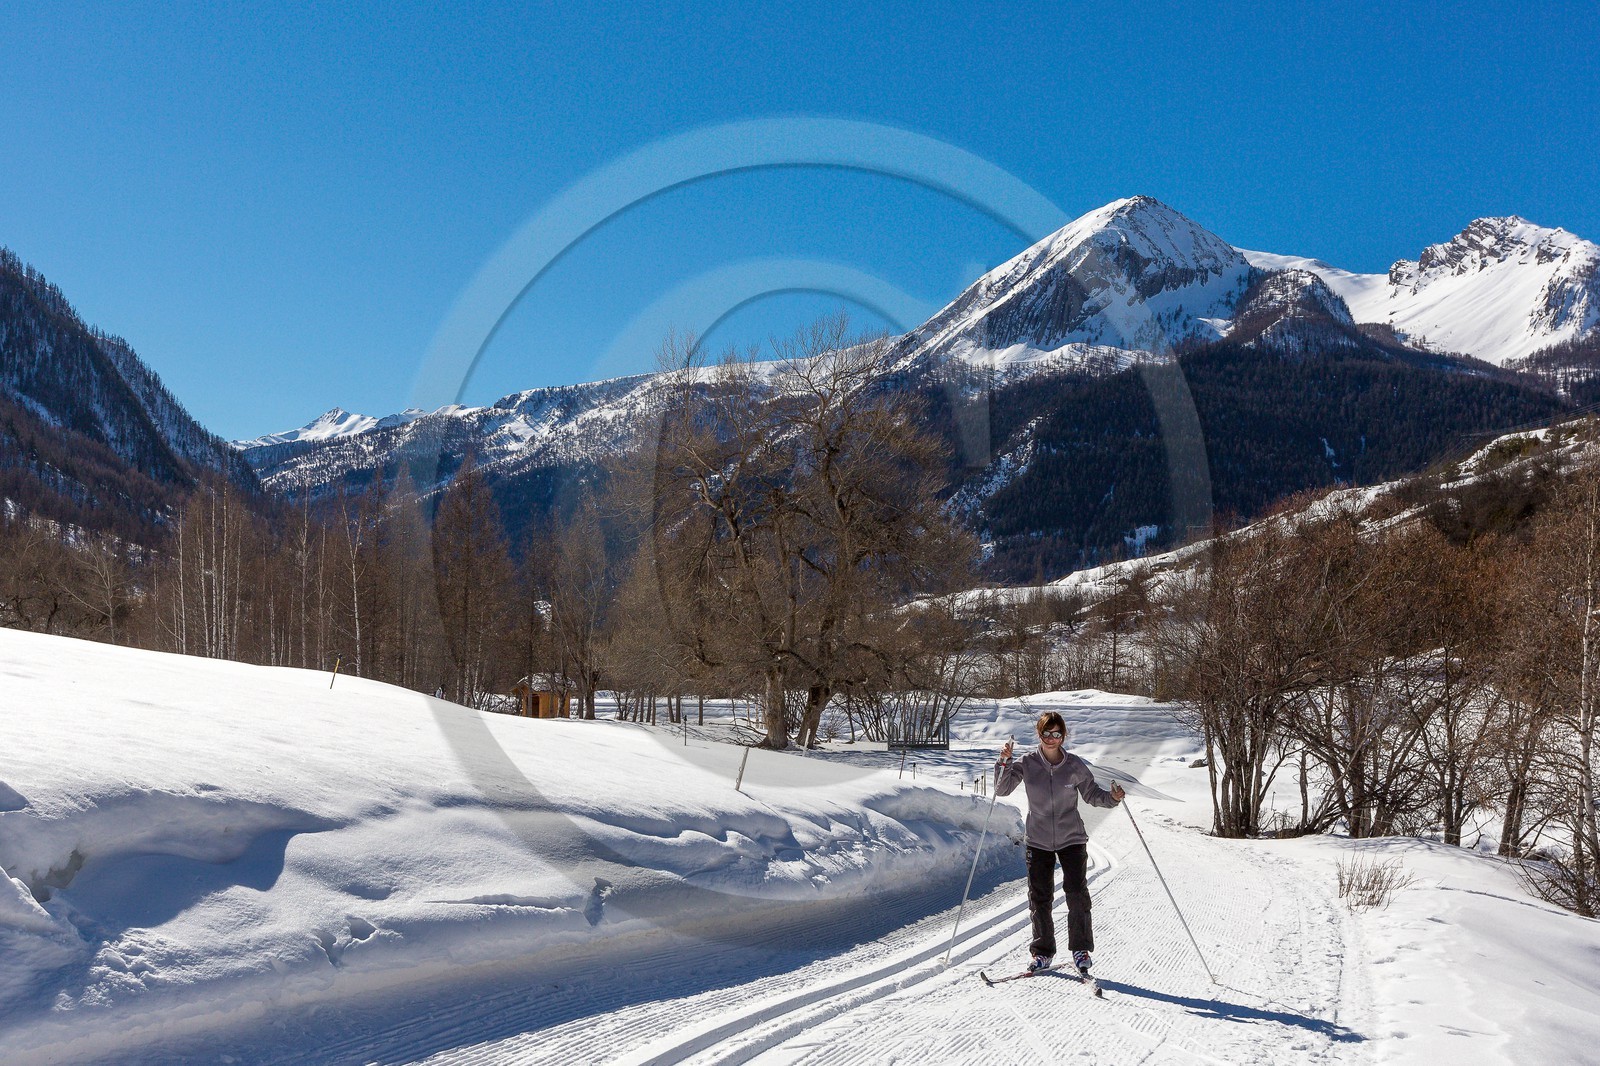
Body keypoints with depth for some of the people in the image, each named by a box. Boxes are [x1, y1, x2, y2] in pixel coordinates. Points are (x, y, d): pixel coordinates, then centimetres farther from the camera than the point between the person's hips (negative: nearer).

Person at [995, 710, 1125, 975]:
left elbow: (1092, 794, 4)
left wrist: (1112, 798, -15)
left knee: (1077, 894, -8)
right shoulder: (1027, 764, -5)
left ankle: (1081, 950, 7)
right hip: (1038, 841, 1)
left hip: (1072, 840, -1)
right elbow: (1002, 790, -8)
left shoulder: (1075, 766, -6)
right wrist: (1005, 763, -22)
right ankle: (1042, 952, 18)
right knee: (1039, 898, 5)